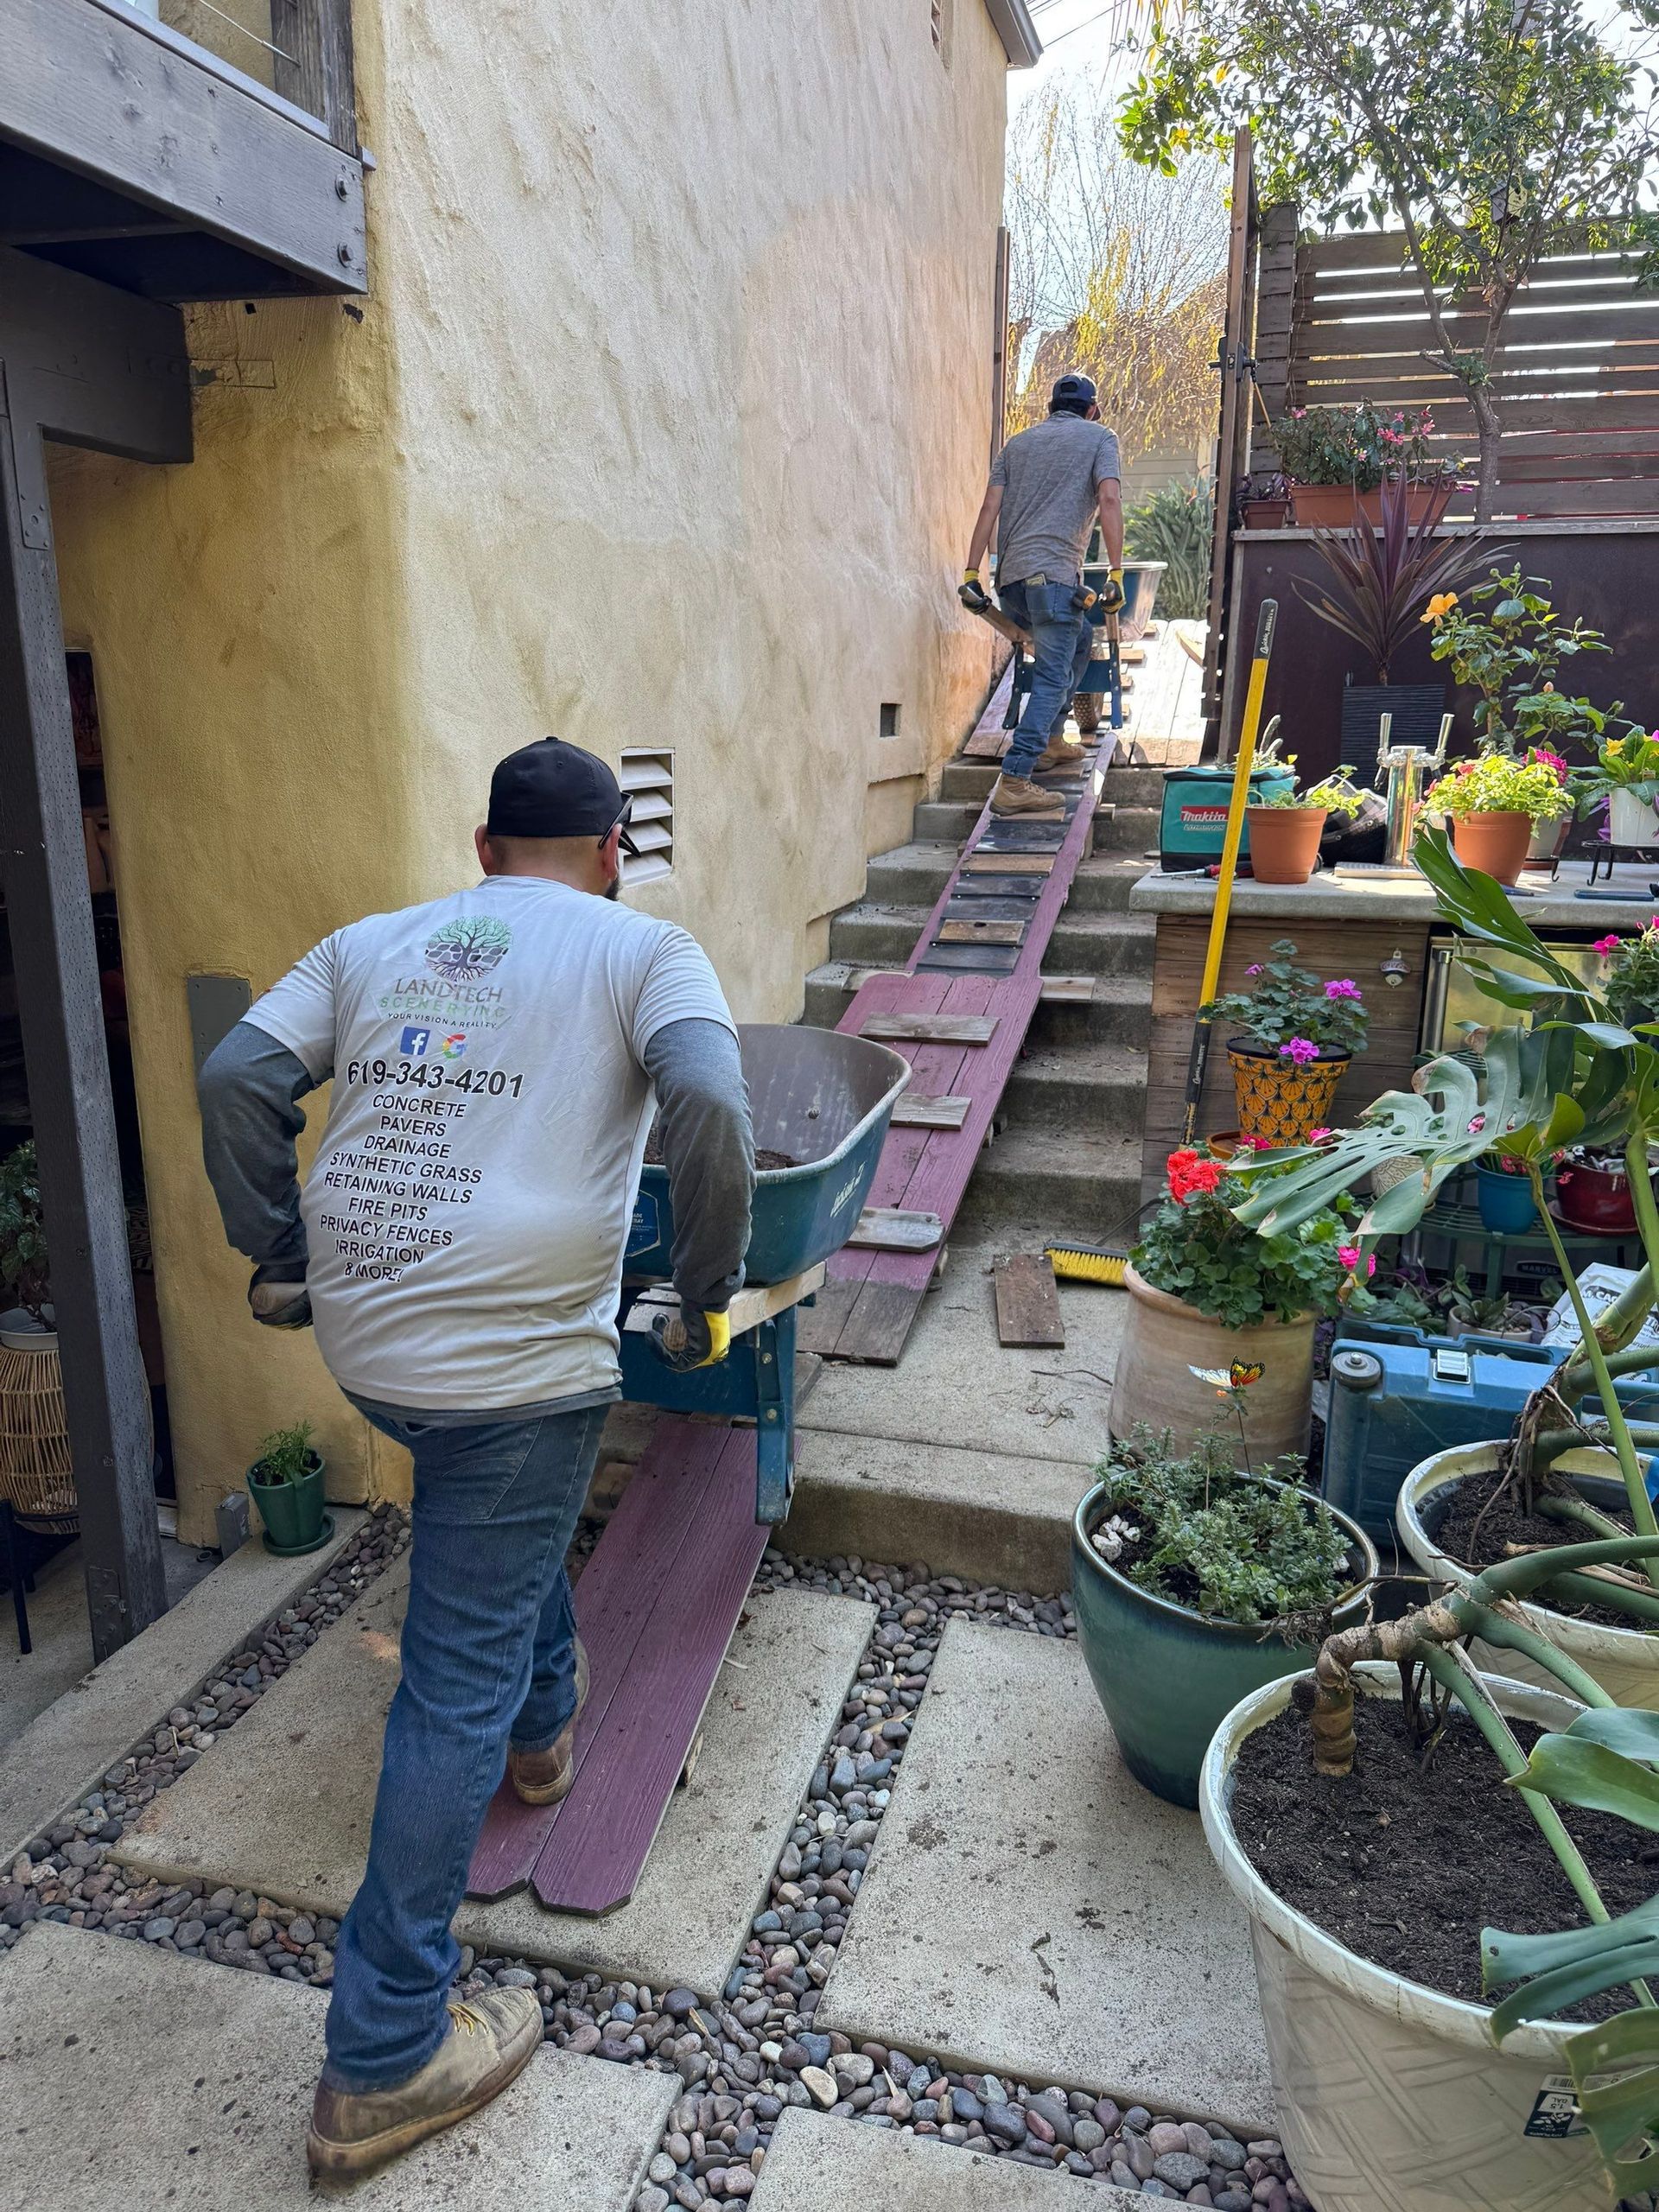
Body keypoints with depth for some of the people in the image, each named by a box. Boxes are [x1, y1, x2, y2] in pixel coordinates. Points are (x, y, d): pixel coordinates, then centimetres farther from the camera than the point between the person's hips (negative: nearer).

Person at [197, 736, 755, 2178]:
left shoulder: (372, 943, 14)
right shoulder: (643, 950, 1)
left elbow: (239, 1078, 7)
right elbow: (709, 1106, -17)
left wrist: (279, 1259, 15)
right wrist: (710, 1293, -6)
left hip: (361, 1342, 6)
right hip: (519, 1353, -6)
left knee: (518, 1520, 35)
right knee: (457, 1693, 5)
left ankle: (546, 1721, 52)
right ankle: (384, 2061, 17)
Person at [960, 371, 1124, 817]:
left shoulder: (1018, 443, 24)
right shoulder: (1099, 436, 11)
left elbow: (990, 508, 13)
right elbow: (1109, 500, -5)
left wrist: (972, 572, 9)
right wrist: (1116, 573, -8)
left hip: (1010, 579, 7)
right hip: (1053, 572, -7)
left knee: (1079, 637, 27)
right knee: (1052, 677, -9)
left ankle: (1051, 741, 28)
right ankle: (1013, 782, -21)